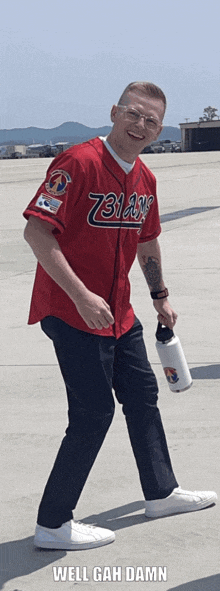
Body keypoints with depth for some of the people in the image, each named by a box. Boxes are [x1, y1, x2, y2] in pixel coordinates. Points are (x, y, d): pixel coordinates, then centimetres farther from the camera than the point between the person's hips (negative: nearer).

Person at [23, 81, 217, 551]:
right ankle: (52, 526, 3)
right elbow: (36, 230, -24)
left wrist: (160, 296, 27)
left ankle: (161, 493, 37)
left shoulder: (144, 179, 7)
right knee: (93, 414, -8)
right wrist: (81, 295, -28)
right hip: (72, 313, -9)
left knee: (142, 395, 19)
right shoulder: (79, 163, -19)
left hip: (118, 312, 9)